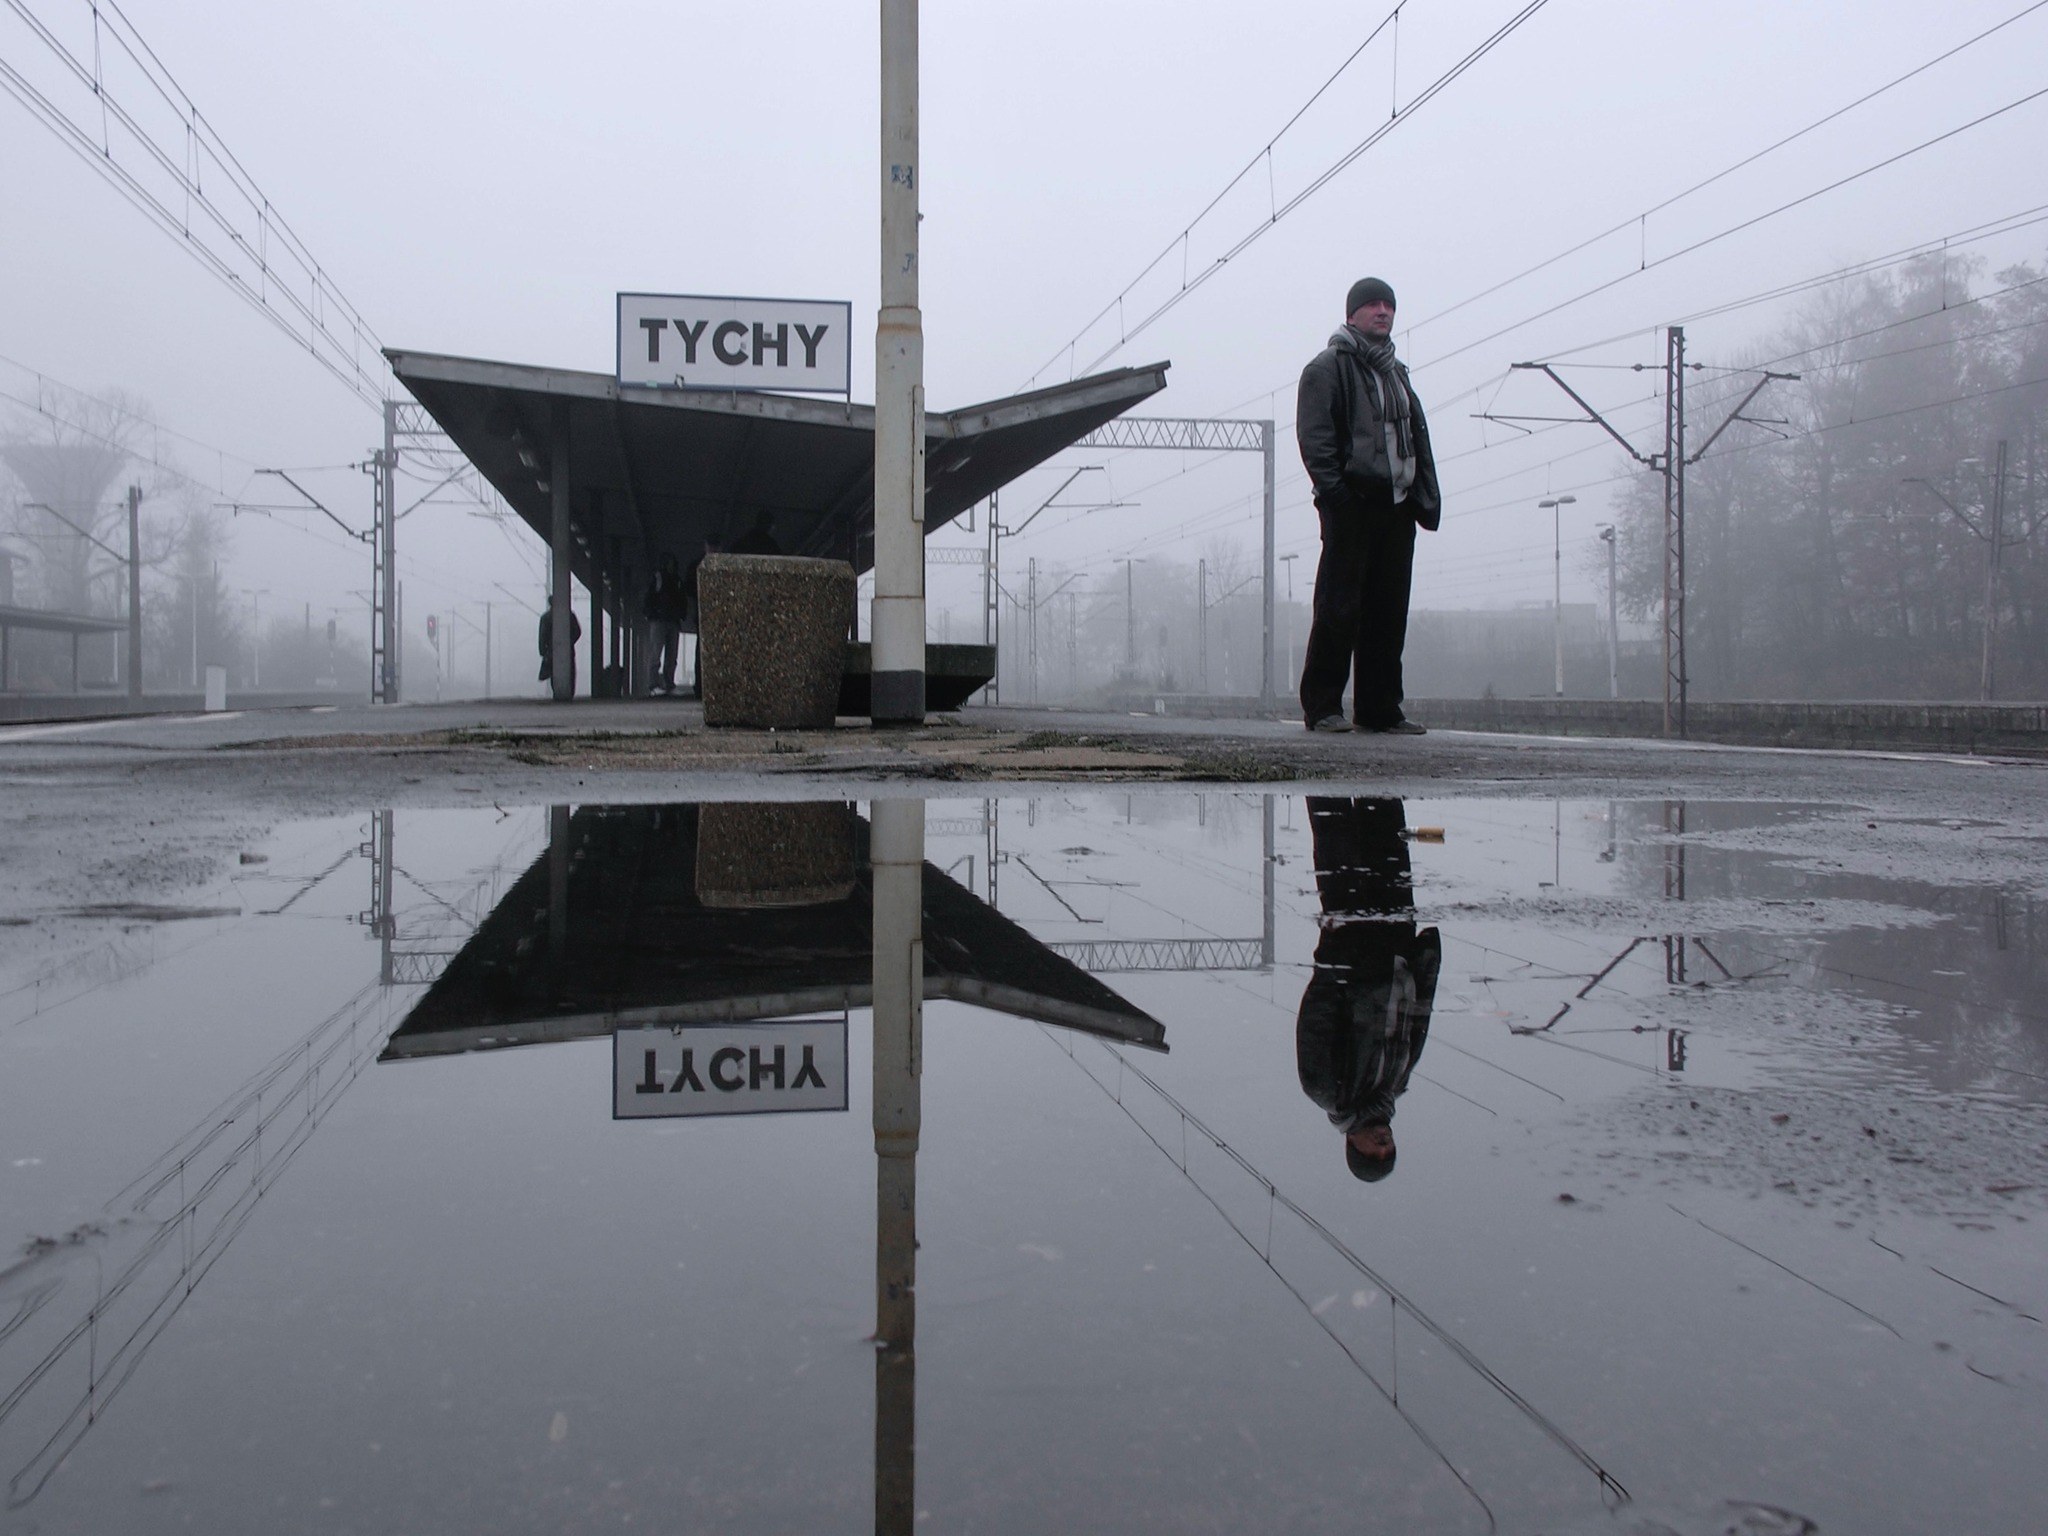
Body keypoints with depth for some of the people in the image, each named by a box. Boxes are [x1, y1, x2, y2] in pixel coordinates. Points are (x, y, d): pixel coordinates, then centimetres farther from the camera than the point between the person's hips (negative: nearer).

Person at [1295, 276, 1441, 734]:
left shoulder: (1396, 373, 26)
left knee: (1389, 612, 6)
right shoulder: (1328, 367, 1)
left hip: (1396, 507, 7)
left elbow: (1418, 438, 25)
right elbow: (1314, 435, -9)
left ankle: (1380, 708, 11)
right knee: (1340, 607, -8)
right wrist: (1333, 489, -20)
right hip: (1352, 504, -7)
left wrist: (1426, 498, 14)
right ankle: (1322, 706, -2)